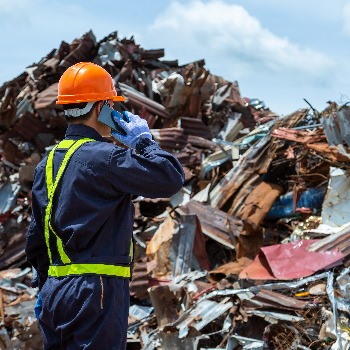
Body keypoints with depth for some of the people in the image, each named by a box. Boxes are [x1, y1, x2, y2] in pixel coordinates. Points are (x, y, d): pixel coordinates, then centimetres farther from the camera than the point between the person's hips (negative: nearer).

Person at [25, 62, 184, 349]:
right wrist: (144, 141, -3)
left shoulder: (49, 161, 13)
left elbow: (36, 237, 17)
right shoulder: (104, 157, -13)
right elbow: (171, 179, -18)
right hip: (94, 292, -8)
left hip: (55, 292, 8)